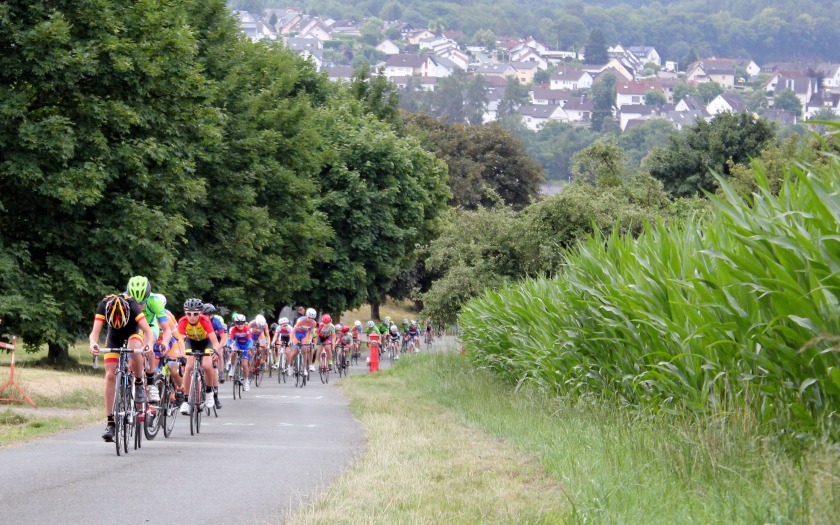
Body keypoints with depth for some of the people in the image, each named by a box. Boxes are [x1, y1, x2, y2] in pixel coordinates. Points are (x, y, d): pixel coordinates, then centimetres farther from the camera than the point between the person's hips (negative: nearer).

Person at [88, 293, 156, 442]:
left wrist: (149, 345, -61)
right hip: (114, 336, 2)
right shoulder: (103, 306, -32)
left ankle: (139, 383, -10)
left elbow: (148, 331, -40)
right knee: (110, 375, -11)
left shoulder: (132, 306, -36)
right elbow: (95, 332, -39)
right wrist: (93, 344, -61)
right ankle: (110, 423, -7)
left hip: (133, 331, -2)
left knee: (134, 350, -38)